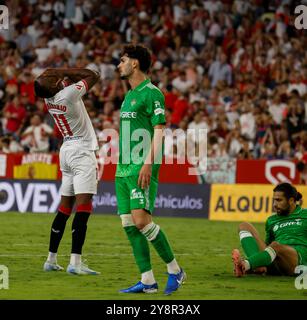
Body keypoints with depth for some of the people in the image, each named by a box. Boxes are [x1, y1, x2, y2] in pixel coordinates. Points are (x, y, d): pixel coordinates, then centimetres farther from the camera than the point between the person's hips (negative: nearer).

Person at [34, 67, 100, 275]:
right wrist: (63, 71, -6)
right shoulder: (69, 94, -20)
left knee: (65, 208, 14)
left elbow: (68, 79, 18)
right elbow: (93, 76, -7)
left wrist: (62, 73, -2)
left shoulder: (48, 99, 1)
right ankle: (75, 262, -19)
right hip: (82, 151, -8)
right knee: (83, 207, -11)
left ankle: (51, 260, 19)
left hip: (66, 150, 8)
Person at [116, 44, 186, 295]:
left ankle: (174, 269, -4)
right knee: (129, 224, 2)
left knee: (141, 220, -17)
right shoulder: (129, 95, 20)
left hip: (142, 167, -9)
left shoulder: (151, 93, -7)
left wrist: (148, 163, -21)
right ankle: (148, 281, 4)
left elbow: (159, 131, -13)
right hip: (124, 168, 9)